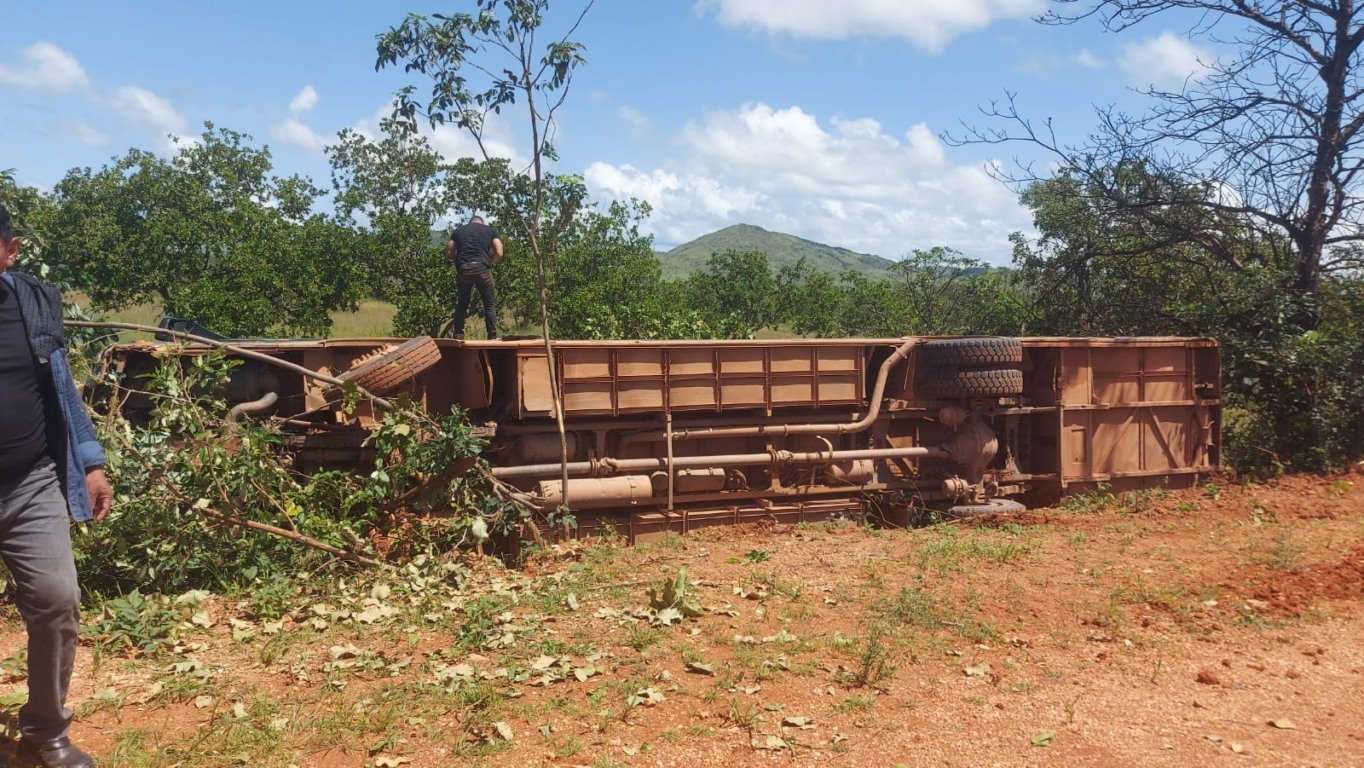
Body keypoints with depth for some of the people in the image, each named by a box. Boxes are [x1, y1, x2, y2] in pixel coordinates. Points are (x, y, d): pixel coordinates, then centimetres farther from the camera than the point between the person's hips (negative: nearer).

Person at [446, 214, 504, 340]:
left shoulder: (458, 230, 19)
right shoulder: (490, 230, 15)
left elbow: (449, 253, 15)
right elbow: (499, 254, 5)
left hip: (463, 269, 2)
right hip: (482, 268, -2)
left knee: (462, 303, 17)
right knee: (490, 304, 10)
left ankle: (458, 335, 14)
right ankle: (493, 336, 8)